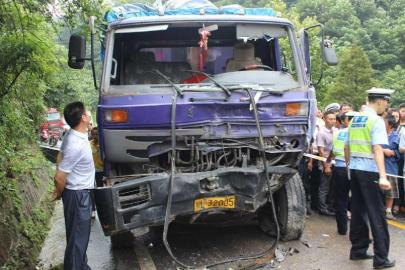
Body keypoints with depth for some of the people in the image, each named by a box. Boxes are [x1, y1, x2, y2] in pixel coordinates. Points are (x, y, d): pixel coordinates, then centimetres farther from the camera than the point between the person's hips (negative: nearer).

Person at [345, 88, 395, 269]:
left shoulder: (354, 119, 12)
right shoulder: (376, 121, -11)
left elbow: (347, 148, 16)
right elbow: (377, 149, -21)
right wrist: (383, 176, -26)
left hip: (354, 169, 8)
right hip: (369, 171, -7)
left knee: (358, 211, 14)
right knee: (377, 214, -1)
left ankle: (358, 250, 21)